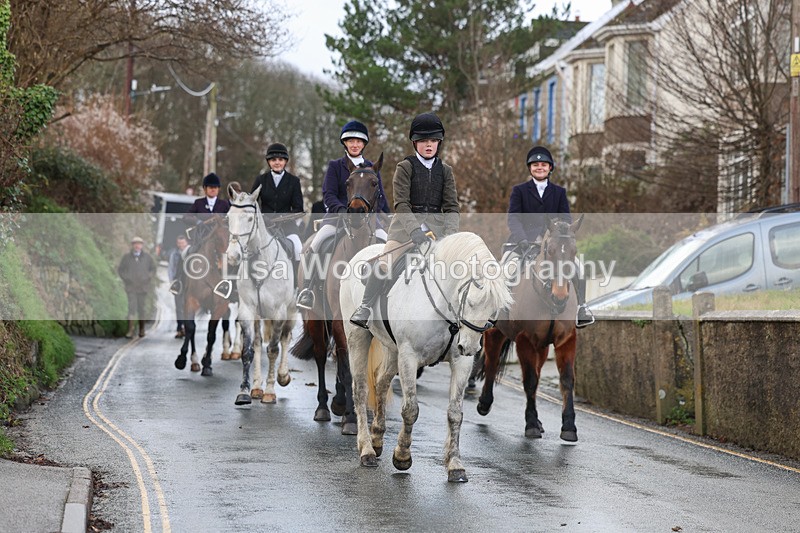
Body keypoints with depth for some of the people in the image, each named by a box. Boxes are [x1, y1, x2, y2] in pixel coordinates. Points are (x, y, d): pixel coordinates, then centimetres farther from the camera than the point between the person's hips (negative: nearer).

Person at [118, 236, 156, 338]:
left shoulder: (147, 257, 1)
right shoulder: (126, 257, -1)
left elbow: (153, 269, 11)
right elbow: (120, 270, 7)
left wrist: (147, 278, -3)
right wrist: (126, 279, -5)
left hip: (143, 287, 1)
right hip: (131, 287, -1)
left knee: (141, 309, 7)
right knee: (132, 308, -11)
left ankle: (142, 329, 22)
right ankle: (130, 331, -15)